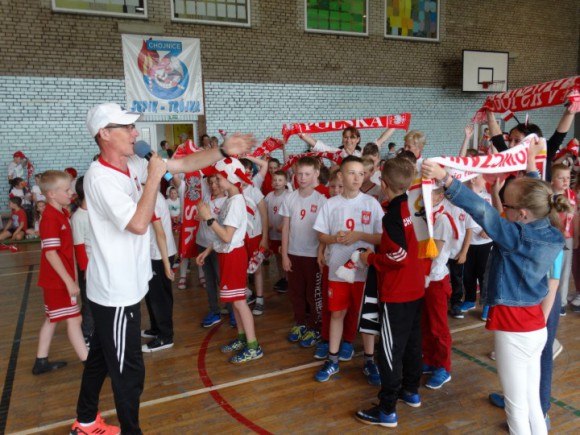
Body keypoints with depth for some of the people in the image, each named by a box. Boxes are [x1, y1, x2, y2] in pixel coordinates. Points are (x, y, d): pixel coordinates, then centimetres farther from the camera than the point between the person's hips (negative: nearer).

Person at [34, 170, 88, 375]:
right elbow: (50, 253, -24)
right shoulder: (51, 218, -20)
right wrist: (69, 281, -24)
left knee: (53, 319, 17)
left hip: (59, 279, 10)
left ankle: (41, 362, 29)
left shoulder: (61, 214, 10)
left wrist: (71, 277, 22)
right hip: (57, 280, -10)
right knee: (73, 320, -5)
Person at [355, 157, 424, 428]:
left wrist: (371, 258, -12)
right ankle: (411, 391, 37)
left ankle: (387, 411, 9)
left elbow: (399, 256, -25)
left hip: (396, 294, -9)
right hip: (414, 289, 9)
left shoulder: (392, 216, -22)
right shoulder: (407, 208, 4)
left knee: (390, 350, 0)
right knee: (411, 342, 20)